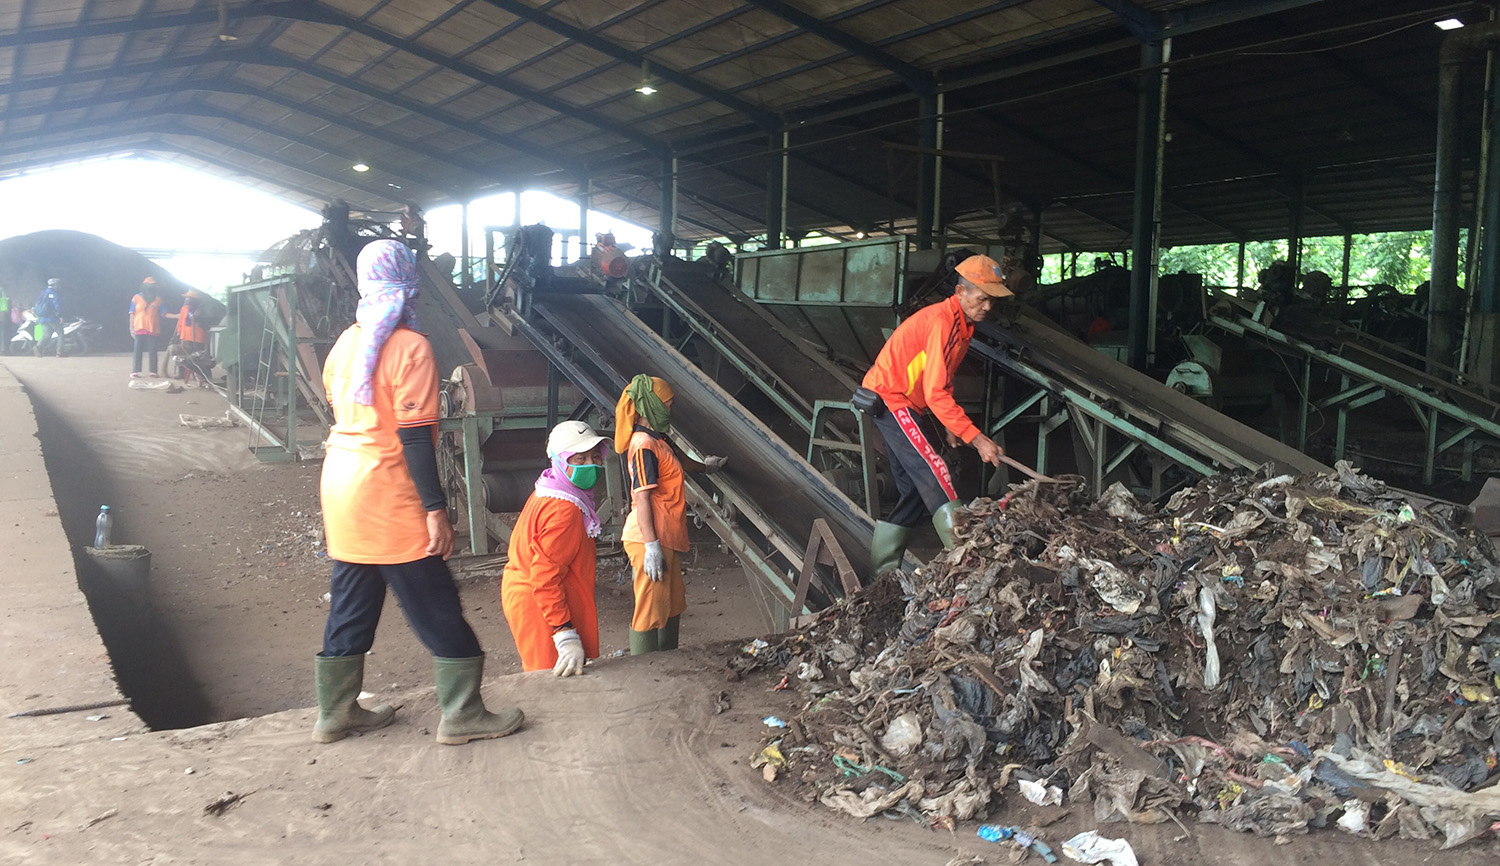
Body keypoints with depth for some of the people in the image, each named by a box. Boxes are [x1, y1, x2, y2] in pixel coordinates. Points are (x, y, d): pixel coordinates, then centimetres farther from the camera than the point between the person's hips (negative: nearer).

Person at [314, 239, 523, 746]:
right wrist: (436, 508, -16)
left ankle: (336, 713, 26)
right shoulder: (411, 347, -15)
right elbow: (415, 436, -19)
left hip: (339, 485, 8)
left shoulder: (345, 343, 10)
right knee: (436, 608, 1)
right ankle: (461, 715, 8)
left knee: (350, 603, 17)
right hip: (387, 499, -8)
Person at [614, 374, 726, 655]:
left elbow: (679, 460, 37)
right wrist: (651, 546, -23)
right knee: (650, 611, -6)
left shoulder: (658, 439, 14)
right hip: (652, 541, -10)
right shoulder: (643, 445, -16)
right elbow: (642, 497, -21)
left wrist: (705, 466, 57)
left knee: (672, 608, 18)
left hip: (667, 540, 10)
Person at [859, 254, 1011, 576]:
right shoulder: (942, 322, -24)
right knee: (934, 474, -17)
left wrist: (950, 424, 6)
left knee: (913, 488, 9)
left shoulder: (962, 323, 8)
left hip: (905, 403, 10)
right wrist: (976, 438, -29)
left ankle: (882, 569, 16)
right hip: (890, 399, -10)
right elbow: (936, 393, -29)